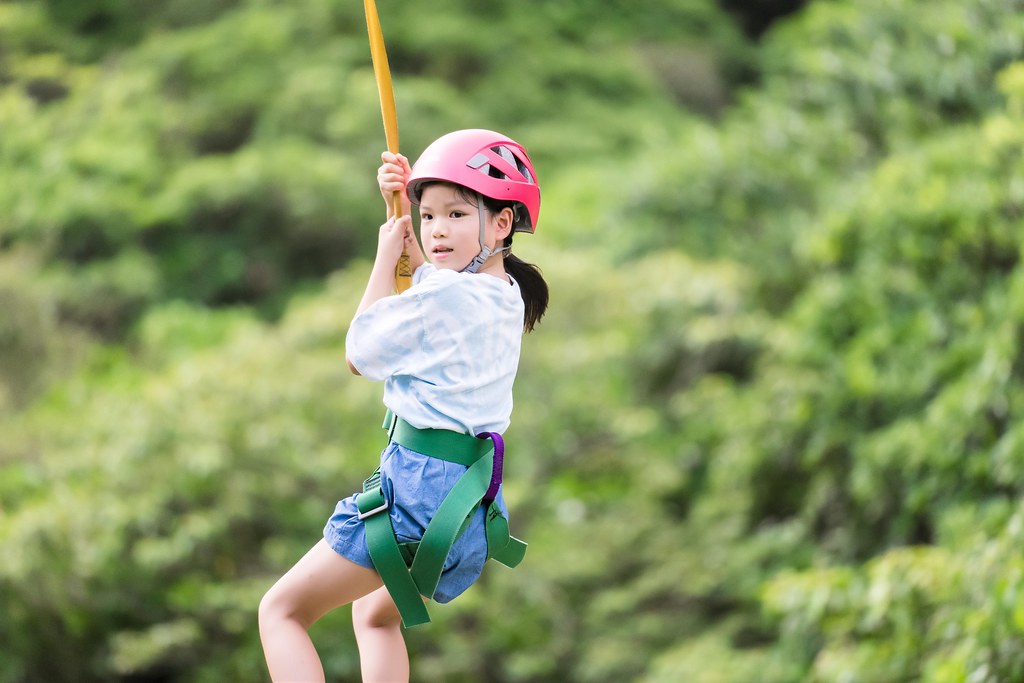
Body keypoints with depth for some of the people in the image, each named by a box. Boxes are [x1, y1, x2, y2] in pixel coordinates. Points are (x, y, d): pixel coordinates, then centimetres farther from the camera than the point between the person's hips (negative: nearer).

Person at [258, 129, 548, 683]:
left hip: (421, 484, -10)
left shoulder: (445, 296, -16)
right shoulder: (505, 296, 12)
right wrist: (400, 214, 20)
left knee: (282, 611, -4)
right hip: (478, 501, 10)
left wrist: (385, 257, 2)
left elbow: (358, 354, -3)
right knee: (375, 613, 34)